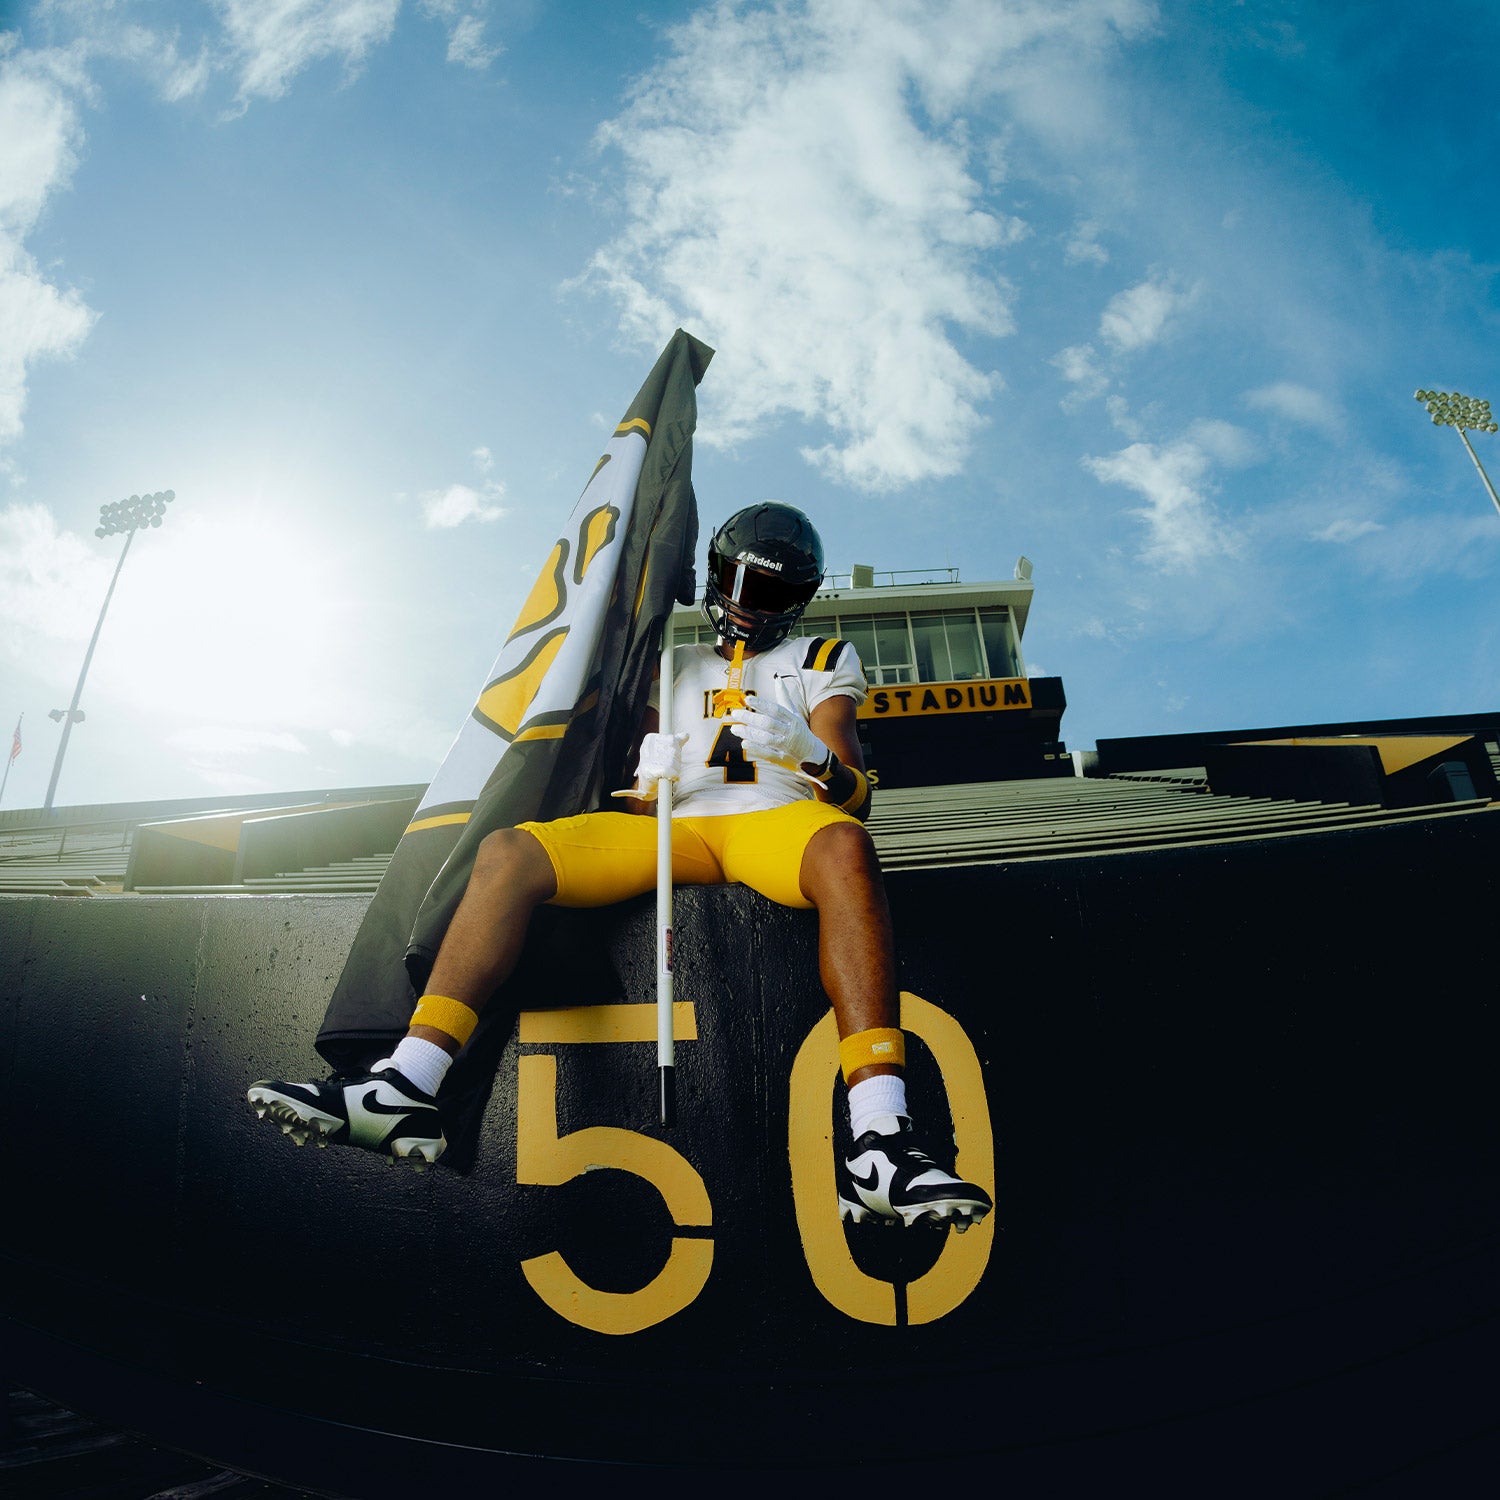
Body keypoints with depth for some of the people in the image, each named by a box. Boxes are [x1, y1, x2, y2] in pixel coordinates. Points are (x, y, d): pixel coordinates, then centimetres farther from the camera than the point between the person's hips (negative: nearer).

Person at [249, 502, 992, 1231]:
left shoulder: (820, 662, 22)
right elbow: (641, 794, 21)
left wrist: (808, 751, -16)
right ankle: (407, 1089, -24)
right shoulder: (673, 666, 30)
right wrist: (647, 779, -6)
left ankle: (879, 1147, -47)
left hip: (775, 817, -3)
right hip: (673, 825, 3)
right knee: (508, 850, -19)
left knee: (845, 846, -39)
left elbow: (855, 796, 8)